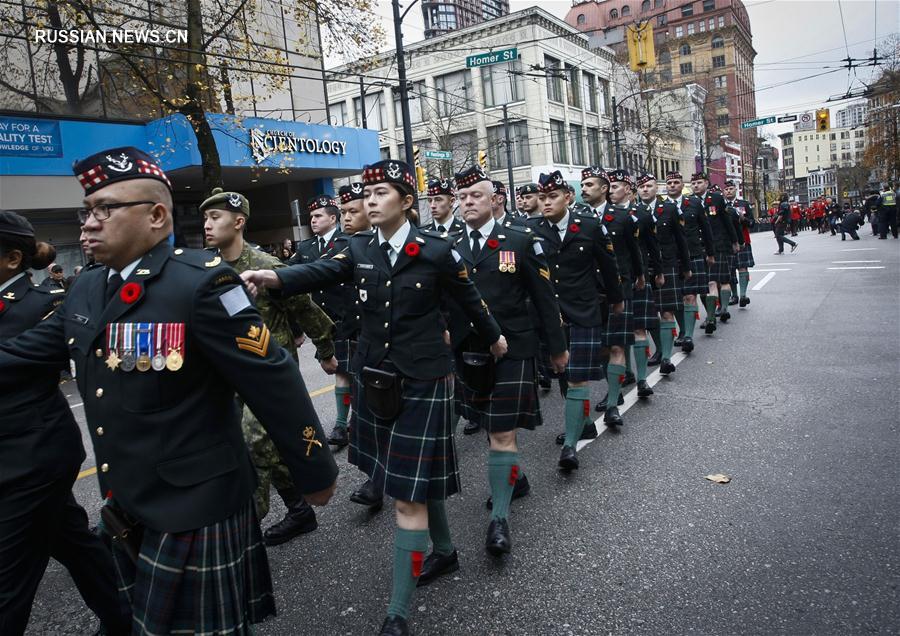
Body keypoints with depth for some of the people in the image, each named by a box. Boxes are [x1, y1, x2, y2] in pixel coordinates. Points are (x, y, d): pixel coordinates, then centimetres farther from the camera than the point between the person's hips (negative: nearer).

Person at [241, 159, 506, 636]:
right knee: (417, 477, 20)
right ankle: (444, 550, 44)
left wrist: (493, 337, 21)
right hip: (375, 378, 5)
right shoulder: (359, 249, 2)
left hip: (423, 380, -5)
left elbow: (468, 297, 6)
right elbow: (319, 272, -16)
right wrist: (274, 277, -36)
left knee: (409, 492, -3)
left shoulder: (436, 251, -7)